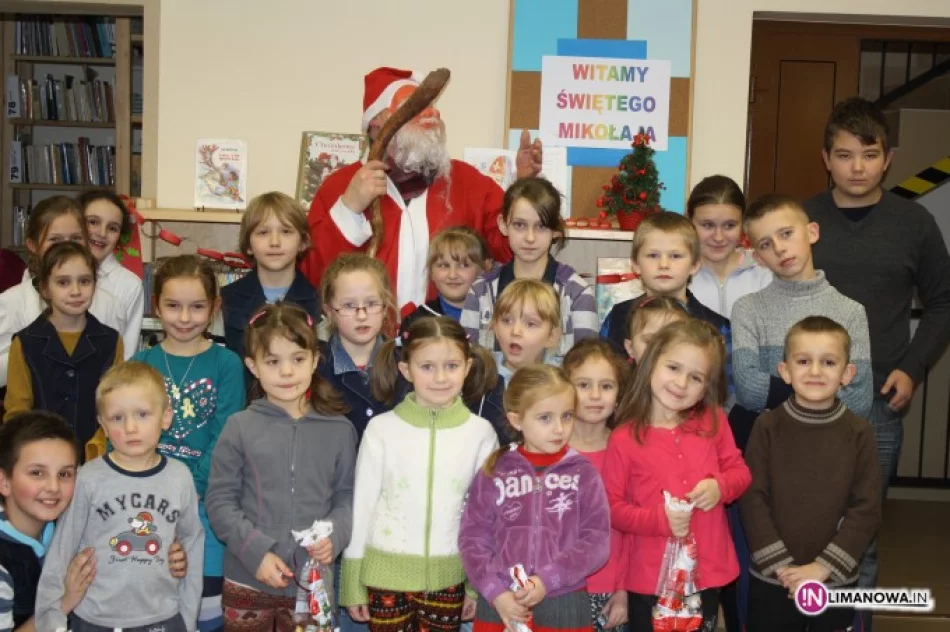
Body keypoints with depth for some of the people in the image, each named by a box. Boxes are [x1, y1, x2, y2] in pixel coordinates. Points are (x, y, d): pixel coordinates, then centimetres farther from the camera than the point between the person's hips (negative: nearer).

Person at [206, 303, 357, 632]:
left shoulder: (340, 430, 0)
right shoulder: (240, 426, -4)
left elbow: (346, 496, 3)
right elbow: (219, 500, -3)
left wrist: (333, 536, -15)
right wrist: (255, 551, -13)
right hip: (247, 581, -1)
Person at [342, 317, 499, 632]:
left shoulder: (481, 433, -5)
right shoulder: (381, 429, -8)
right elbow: (361, 506, -1)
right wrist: (352, 583, 1)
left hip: (448, 579, 1)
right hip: (385, 576, -1)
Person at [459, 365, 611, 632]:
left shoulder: (583, 473, 0)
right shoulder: (494, 472, 1)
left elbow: (597, 541, -6)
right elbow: (473, 537, 0)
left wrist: (547, 579, -15)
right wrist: (495, 591, -11)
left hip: (564, 606, 0)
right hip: (501, 605, 0)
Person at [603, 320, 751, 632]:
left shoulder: (713, 422, -1)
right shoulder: (624, 439, -11)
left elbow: (740, 471, 8)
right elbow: (611, 507, -8)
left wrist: (721, 487, -14)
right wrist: (659, 520, -22)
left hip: (708, 572, 3)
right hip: (651, 577, -3)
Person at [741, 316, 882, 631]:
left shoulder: (859, 433, -3)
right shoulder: (767, 427, -5)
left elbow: (867, 508, -5)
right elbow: (753, 500, -7)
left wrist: (823, 567, -12)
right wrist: (782, 566, -13)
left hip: (836, 582, 1)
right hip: (771, 581, 0)